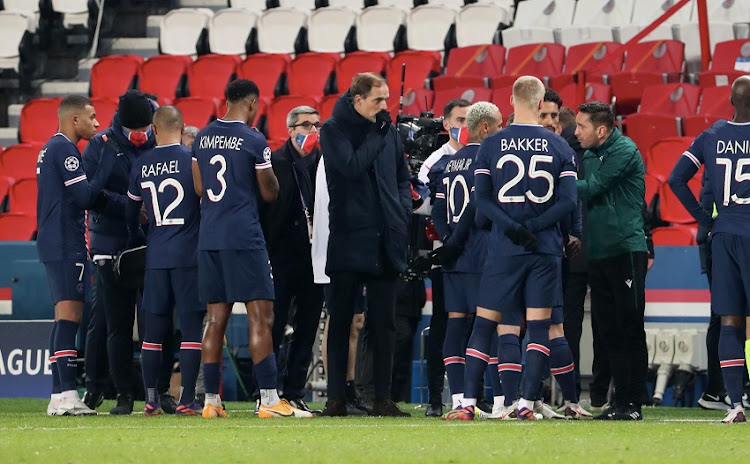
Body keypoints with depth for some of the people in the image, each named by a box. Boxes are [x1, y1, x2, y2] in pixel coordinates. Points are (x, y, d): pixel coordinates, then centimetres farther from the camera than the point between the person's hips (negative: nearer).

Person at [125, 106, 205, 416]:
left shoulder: (141, 166, 5)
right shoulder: (192, 160, -7)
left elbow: (131, 213, 14)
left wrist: (138, 243, 30)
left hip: (155, 256, 4)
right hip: (189, 253, -4)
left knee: (153, 329, 9)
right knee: (192, 328, 0)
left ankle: (151, 399, 9)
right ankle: (187, 399, -3)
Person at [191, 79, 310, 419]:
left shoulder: (203, 138, 9)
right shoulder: (253, 141, -8)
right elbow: (270, 193, -1)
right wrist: (268, 166, 17)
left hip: (208, 236, 6)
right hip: (243, 236, -6)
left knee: (216, 319, 11)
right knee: (261, 317, -5)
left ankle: (211, 400, 10)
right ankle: (269, 399, -11)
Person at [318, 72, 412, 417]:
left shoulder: (388, 130, 12)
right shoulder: (334, 130, -2)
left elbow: (402, 178, 21)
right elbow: (352, 167, -17)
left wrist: (402, 214, 6)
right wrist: (377, 133, -11)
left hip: (384, 243, 4)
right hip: (348, 242, -4)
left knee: (383, 324, 5)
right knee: (340, 322, 0)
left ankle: (383, 398, 8)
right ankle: (336, 398, 3)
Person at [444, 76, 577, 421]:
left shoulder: (490, 146, 0)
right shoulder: (560, 147, 3)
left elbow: (482, 201, -5)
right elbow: (568, 201, -3)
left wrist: (512, 227, -10)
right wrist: (533, 227, -6)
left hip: (503, 250, 0)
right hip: (545, 249, 0)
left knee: (485, 324, 5)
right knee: (539, 326, 3)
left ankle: (468, 402, 0)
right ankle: (526, 403, -3)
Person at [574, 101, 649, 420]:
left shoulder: (625, 152, -10)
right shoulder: (589, 155, 15)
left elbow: (591, 189, -15)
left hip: (626, 250, -8)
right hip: (598, 253, 8)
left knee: (630, 330, -4)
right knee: (608, 331, 8)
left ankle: (634, 403, -3)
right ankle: (620, 401, 11)